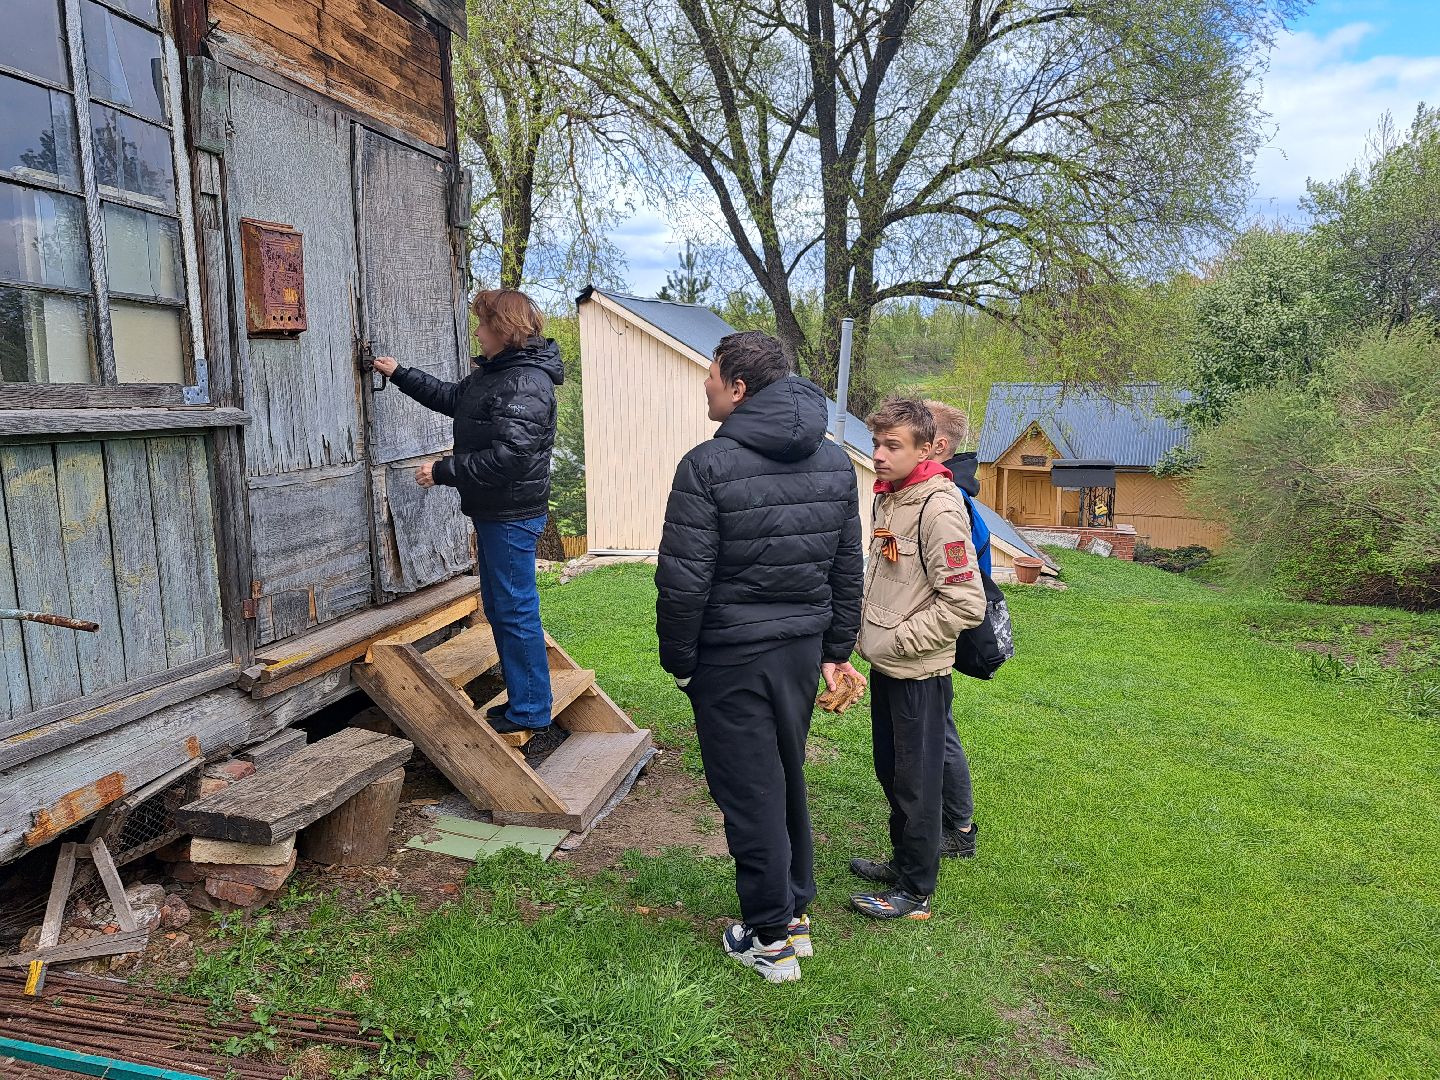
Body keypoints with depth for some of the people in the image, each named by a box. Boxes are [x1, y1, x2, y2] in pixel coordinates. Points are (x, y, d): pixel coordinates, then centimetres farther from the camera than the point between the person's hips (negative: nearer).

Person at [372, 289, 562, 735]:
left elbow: (508, 456, -28)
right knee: (498, 607, 16)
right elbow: (451, 397, 32)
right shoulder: (491, 372, 14)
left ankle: (530, 710, 9)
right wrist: (399, 374, 34)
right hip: (493, 512, 11)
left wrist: (442, 472, -20)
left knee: (516, 610, -3)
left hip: (512, 514, -11)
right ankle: (520, 698, 27)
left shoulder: (526, 383, -20)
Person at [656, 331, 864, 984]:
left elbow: (683, 579, -16)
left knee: (749, 793, 6)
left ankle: (772, 938, 20)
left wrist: (678, 660, -4)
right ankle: (797, 912, 33)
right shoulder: (835, 462, 5)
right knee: (788, 780, 20)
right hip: (804, 647, 7)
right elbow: (848, 568, 9)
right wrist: (837, 649, 16)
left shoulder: (708, 465, -16)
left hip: (732, 656, -6)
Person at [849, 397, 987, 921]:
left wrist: (899, 640, -19)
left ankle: (916, 892, 20)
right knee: (890, 772, 21)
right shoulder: (888, 498, 7)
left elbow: (966, 603, -24)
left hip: (918, 672, -9)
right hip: (885, 666, 9)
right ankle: (903, 861, 39)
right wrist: (870, 630, 12)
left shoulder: (939, 509, -21)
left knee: (918, 783, 5)